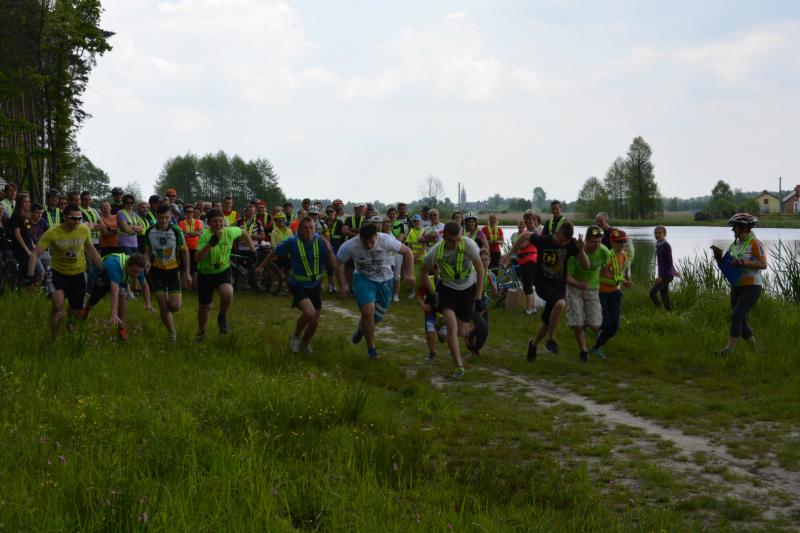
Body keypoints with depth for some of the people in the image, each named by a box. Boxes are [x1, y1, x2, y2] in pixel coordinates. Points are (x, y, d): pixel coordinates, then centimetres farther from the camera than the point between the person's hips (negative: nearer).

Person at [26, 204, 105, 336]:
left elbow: (91, 250, 6)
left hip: (78, 275, 3)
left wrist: (103, 269, 8)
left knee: (78, 313, 10)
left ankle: (72, 309, 49)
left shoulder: (84, 230, -12)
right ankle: (55, 338, -3)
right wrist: (30, 276, -27)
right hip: (59, 274, -3)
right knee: (58, 306, -23)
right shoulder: (52, 233, -20)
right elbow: (35, 254, -19)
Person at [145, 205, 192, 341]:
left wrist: (187, 273, -1)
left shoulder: (177, 231, -12)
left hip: (173, 270, -1)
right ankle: (172, 334, 11)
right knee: (163, 307, -5)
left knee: (175, 307, -8)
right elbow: (147, 252, 7)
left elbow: (185, 251, -1)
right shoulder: (150, 232, -7)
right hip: (157, 271, 1)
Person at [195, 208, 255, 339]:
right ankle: (201, 332, 40)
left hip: (223, 271, 1)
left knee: (228, 294, -31)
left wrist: (253, 250, 11)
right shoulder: (205, 235, -23)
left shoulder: (230, 231, -14)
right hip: (205, 273, -1)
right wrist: (210, 244, -45)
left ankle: (222, 317, -1)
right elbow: (198, 258, -33)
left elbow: (243, 233, 10)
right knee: (204, 307, 11)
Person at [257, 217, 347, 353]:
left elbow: (334, 264, -18)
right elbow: (274, 253, 1)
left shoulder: (321, 242, -15)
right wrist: (262, 266, 12)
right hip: (298, 284, -3)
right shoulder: (292, 242, -17)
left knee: (315, 322, 11)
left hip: (315, 285, 3)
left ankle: (304, 343, 42)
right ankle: (296, 336, 5)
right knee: (309, 312, -25)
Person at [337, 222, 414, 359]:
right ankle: (371, 348, -2)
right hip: (363, 279, -2)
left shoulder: (386, 240, -24)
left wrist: (409, 274, -16)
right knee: (368, 312, -20)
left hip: (384, 281, 2)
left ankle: (361, 328, 46)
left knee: (377, 317, 9)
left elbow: (407, 252, -11)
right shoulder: (350, 246, -23)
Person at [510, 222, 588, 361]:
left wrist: (580, 249, -28)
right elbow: (526, 236, 4)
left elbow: (586, 265, -12)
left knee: (547, 323, 11)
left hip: (559, 287, 4)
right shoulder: (543, 241, -15)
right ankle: (551, 340, -23)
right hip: (542, 284, -4)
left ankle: (534, 344, 42)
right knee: (560, 303, -34)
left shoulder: (571, 245, -9)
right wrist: (511, 253, 8)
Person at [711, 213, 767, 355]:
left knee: (737, 316, -19)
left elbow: (763, 264, -19)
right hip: (736, 287, 8)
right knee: (742, 321, 10)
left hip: (752, 287, -8)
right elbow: (724, 266, 12)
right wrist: (718, 256, -8)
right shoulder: (734, 245, 10)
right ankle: (755, 349, 24)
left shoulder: (755, 243, -11)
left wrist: (742, 263, -25)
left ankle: (729, 349, -23)